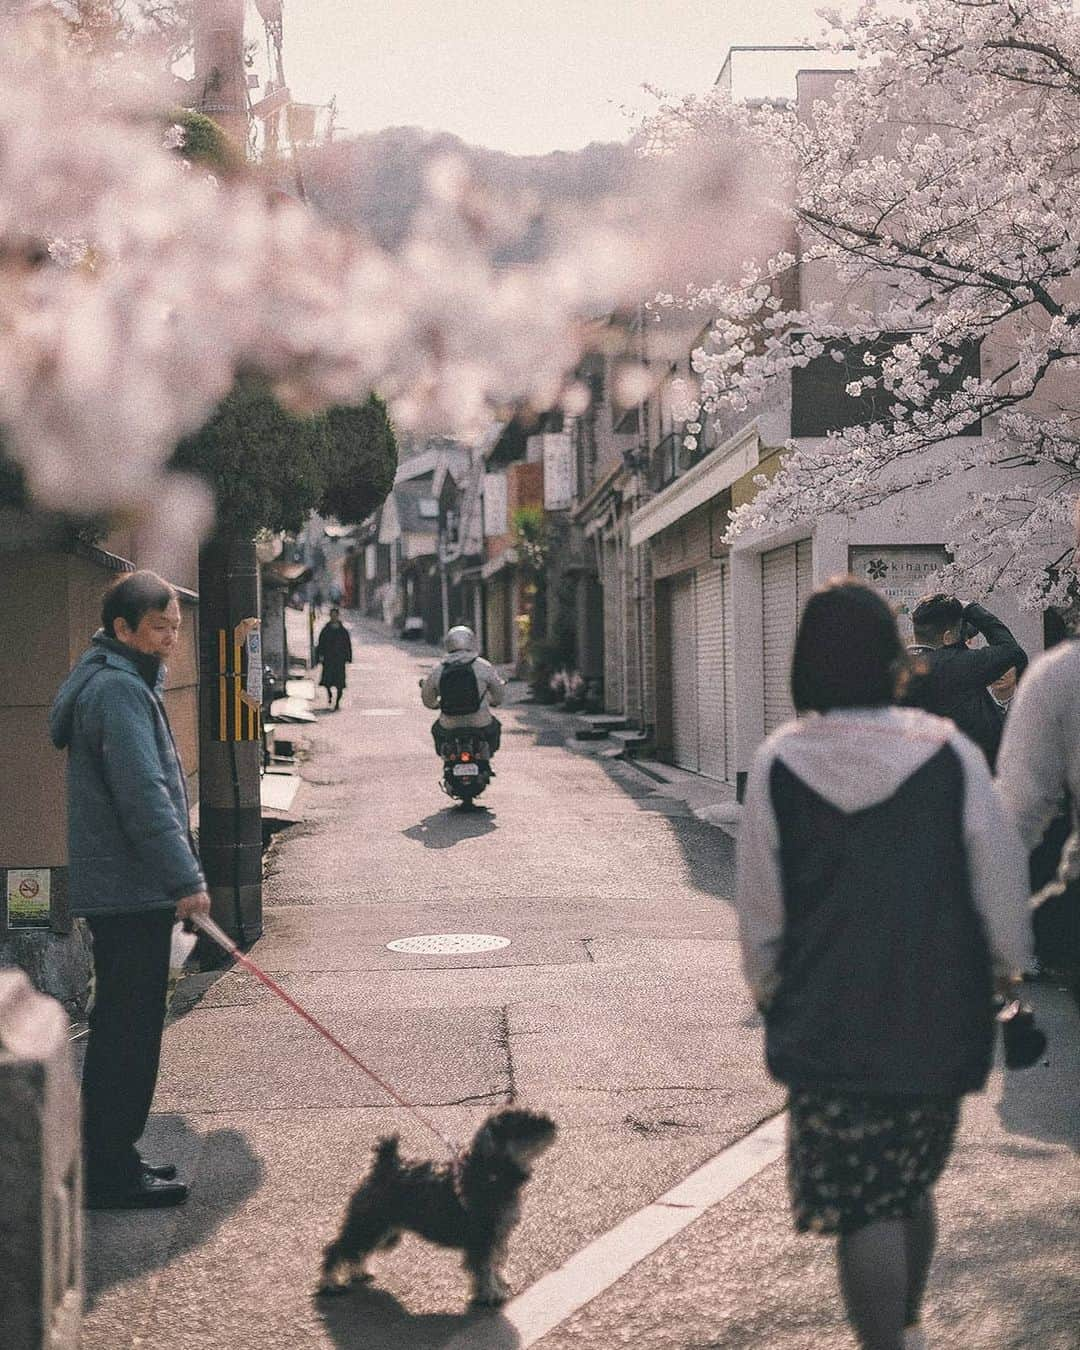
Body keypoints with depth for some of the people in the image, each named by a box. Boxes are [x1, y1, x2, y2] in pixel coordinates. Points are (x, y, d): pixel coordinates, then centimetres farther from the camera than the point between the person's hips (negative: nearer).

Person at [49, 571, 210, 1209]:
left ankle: (110, 1158, 25)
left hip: (125, 890, 11)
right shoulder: (117, 689, -16)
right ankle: (113, 1174, 2)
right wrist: (186, 879, -21)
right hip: (130, 892, -11)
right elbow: (144, 797, -23)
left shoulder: (128, 684, 18)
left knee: (121, 1029, 16)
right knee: (129, 1031, -5)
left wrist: (178, 878, 23)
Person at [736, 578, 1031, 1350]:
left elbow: (760, 911, -2)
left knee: (862, 1207, 5)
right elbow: (1002, 883, -3)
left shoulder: (777, 766, -8)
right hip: (936, 1020, 2)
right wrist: (1007, 971, 13)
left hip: (828, 1025, -2)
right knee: (913, 1184, 22)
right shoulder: (950, 754, -9)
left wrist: (768, 992, 14)